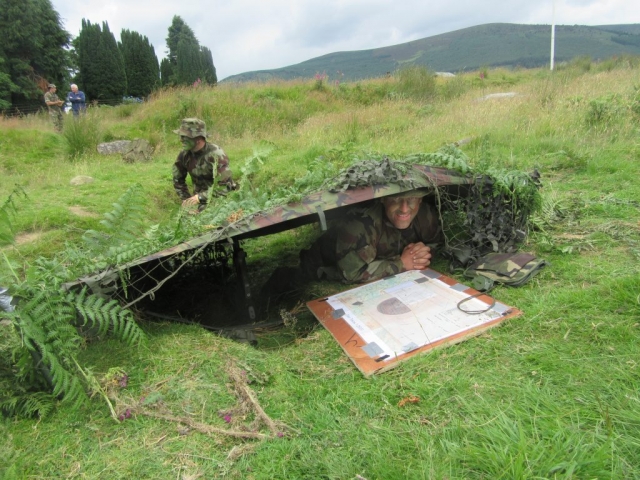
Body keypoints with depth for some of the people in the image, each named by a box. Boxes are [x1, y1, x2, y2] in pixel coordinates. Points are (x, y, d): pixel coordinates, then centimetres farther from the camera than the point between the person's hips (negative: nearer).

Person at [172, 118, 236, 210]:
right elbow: (178, 179, 14)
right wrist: (186, 198, 6)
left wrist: (201, 197, -28)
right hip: (201, 200, 5)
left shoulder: (216, 155, -23)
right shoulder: (184, 155, -4)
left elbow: (225, 185, -28)